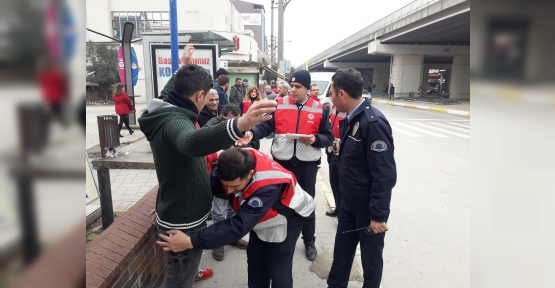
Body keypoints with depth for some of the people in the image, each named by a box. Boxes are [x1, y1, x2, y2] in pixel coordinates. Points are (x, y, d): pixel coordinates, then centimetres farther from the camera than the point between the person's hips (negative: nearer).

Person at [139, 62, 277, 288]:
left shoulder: (167, 113, 2)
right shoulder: (174, 120, -30)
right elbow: (191, 142, -55)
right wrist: (239, 125, -70)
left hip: (181, 214, 10)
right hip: (183, 222, -10)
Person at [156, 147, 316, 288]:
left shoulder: (267, 186, -45)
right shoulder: (235, 162, -27)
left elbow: (239, 225, -44)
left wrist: (191, 242, -45)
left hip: (287, 217, -6)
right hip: (261, 217, 6)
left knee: (278, 270, -3)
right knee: (255, 260, 14)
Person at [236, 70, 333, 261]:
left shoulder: (320, 110, 0)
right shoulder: (279, 105, -1)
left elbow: (328, 137, 2)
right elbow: (265, 126, -9)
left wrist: (315, 139, -17)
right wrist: (251, 134, -28)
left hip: (307, 164, 0)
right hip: (281, 162, 1)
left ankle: (309, 242, 32)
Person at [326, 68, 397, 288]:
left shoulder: (373, 122, -23)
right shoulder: (349, 119, 4)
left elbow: (385, 174, -24)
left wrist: (378, 214, -21)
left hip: (368, 208, -8)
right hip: (349, 203, 8)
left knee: (371, 257, 14)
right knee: (341, 252, 20)